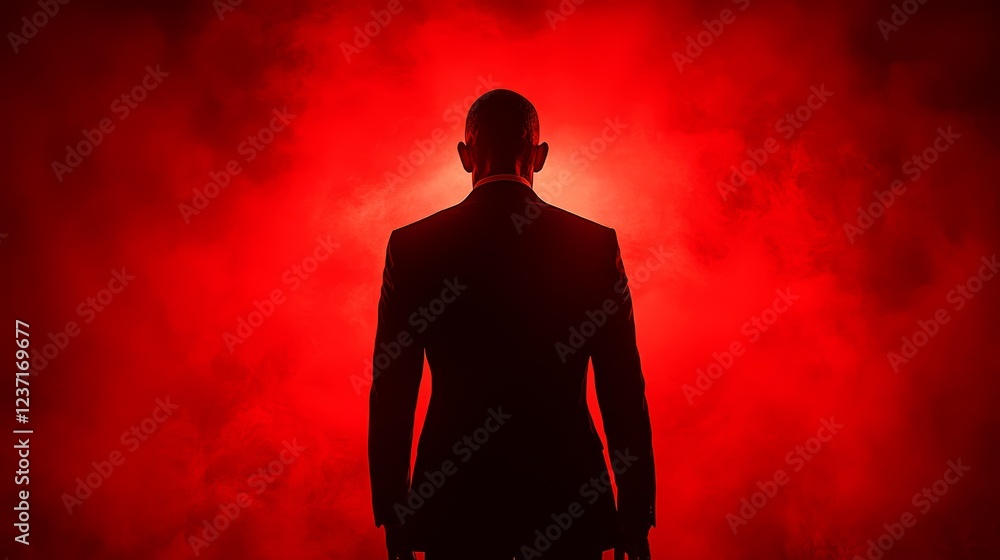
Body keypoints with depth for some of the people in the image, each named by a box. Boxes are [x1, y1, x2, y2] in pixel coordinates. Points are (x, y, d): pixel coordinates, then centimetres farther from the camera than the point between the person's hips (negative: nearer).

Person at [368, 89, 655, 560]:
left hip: (454, 502, 1)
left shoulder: (412, 246, -5)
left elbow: (392, 392, -3)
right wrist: (636, 514, 6)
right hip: (566, 500, 0)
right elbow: (623, 392, -4)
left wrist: (393, 511, 8)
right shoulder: (595, 244, -6)